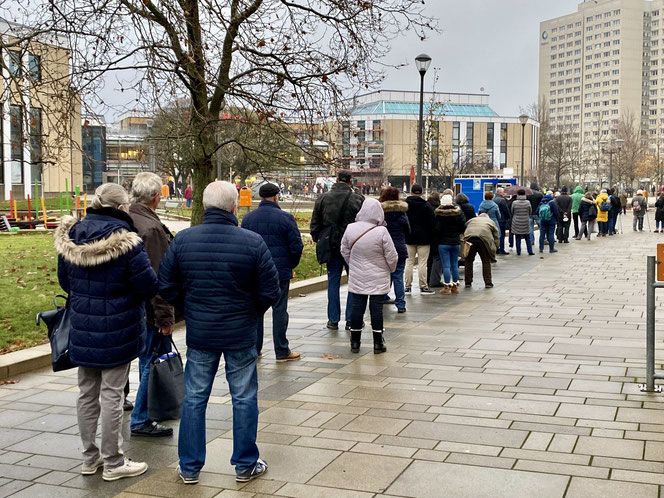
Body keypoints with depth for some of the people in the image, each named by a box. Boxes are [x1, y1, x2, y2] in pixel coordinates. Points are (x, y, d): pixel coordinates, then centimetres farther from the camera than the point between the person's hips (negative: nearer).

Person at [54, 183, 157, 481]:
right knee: (111, 395, 3)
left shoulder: (71, 236, 1)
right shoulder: (125, 241, -19)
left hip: (81, 328, 6)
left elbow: (64, 281, 11)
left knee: (87, 393, 16)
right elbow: (148, 285, -16)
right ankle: (113, 464, 15)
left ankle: (90, 458, 29)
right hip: (116, 331, -6)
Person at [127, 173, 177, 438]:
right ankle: (141, 419, 8)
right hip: (150, 309, -10)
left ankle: (144, 412, 35)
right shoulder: (152, 228, -21)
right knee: (153, 362, 0)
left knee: (147, 361, 22)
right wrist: (165, 316, -18)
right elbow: (158, 277, -22)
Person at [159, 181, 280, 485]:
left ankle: (189, 467, 22)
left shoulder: (183, 240, -7)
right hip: (241, 334, -2)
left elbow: (167, 288, -1)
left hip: (199, 334, 2)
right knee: (244, 399, 11)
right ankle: (245, 466, 22)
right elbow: (270, 292, -10)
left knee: (194, 398, 13)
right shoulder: (253, 242, -14)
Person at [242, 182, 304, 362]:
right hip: (280, 271, -3)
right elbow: (296, 246, -8)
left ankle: (254, 348, 18)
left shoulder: (248, 218, 3)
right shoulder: (285, 218, -8)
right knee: (279, 309, 2)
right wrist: (291, 264, 9)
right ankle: (282, 351, 7)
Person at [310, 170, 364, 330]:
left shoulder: (322, 199, 2)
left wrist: (318, 240, 17)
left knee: (333, 282, 9)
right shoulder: (358, 200, -6)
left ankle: (333, 320, 12)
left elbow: (315, 224, 5)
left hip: (331, 247, 2)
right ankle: (351, 320, 6)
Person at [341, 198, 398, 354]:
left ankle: (355, 342, 16)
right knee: (377, 308, 3)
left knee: (357, 307, 9)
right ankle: (378, 343, 8)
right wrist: (391, 269, 10)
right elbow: (392, 256, -10)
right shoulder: (381, 232, -17)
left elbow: (345, 251, 6)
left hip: (357, 278, 3)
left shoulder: (350, 229, -6)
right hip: (378, 279, -3)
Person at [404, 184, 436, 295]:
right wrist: (431, 236, 4)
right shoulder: (426, 205, -6)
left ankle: (408, 286, 8)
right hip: (423, 238, -2)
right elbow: (432, 222, -6)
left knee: (409, 262, 8)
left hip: (408, 238, 2)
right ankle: (423, 287, 1)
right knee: (422, 263, 0)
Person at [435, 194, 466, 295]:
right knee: (455, 265, 11)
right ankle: (455, 286, 16)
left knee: (446, 265, -2)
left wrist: (438, 238, 7)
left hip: (443, 242, -4)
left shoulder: (439, 214, -10)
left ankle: (447, 287, -1)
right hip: (456, 242, 4)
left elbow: (437, 229, -11)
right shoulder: (458, 212, 0)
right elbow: (463, 227, 2)